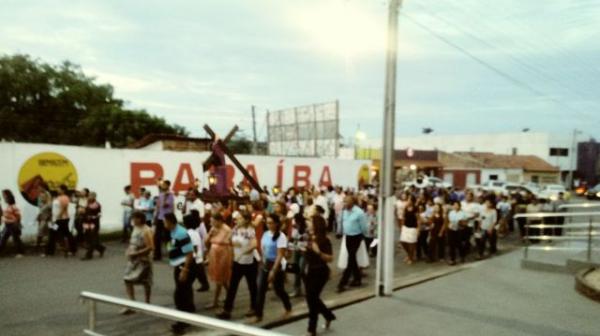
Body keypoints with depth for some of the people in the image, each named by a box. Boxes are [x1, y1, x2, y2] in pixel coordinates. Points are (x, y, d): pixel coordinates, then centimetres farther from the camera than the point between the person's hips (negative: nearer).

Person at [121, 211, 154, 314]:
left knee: (146, 282, 6)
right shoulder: (135, 228, 8)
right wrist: (129, 251, 0)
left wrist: (136, 253, -24)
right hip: (133, 259, 8)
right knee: (127, 280, 1)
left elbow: (150, 247, -23)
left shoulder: (146, 231, -19)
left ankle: (147, 304, 22)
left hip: (143, 260, -8)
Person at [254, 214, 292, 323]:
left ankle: (288, 309, 36)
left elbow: (280, 255, -20)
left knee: (279, 290, 10)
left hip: (276, 265, -5)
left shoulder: (281, 236, -16)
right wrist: (262, 263, 8)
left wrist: (273, 270, -23)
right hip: (264, 265, 5)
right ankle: (259, 315, 7)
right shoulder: (266, 234, 3)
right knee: (260, 290, 0)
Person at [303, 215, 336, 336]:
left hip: (320, 273, -7)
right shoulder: (309, 238, 5)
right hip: (308, 271, 8)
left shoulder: (324, 240, -16)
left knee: (312, 299, -3)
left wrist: (318, 251, -31)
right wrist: (303, 250, 1)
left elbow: (330, 258, -18)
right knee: (312, 298, 15)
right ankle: (328, 315, 40)